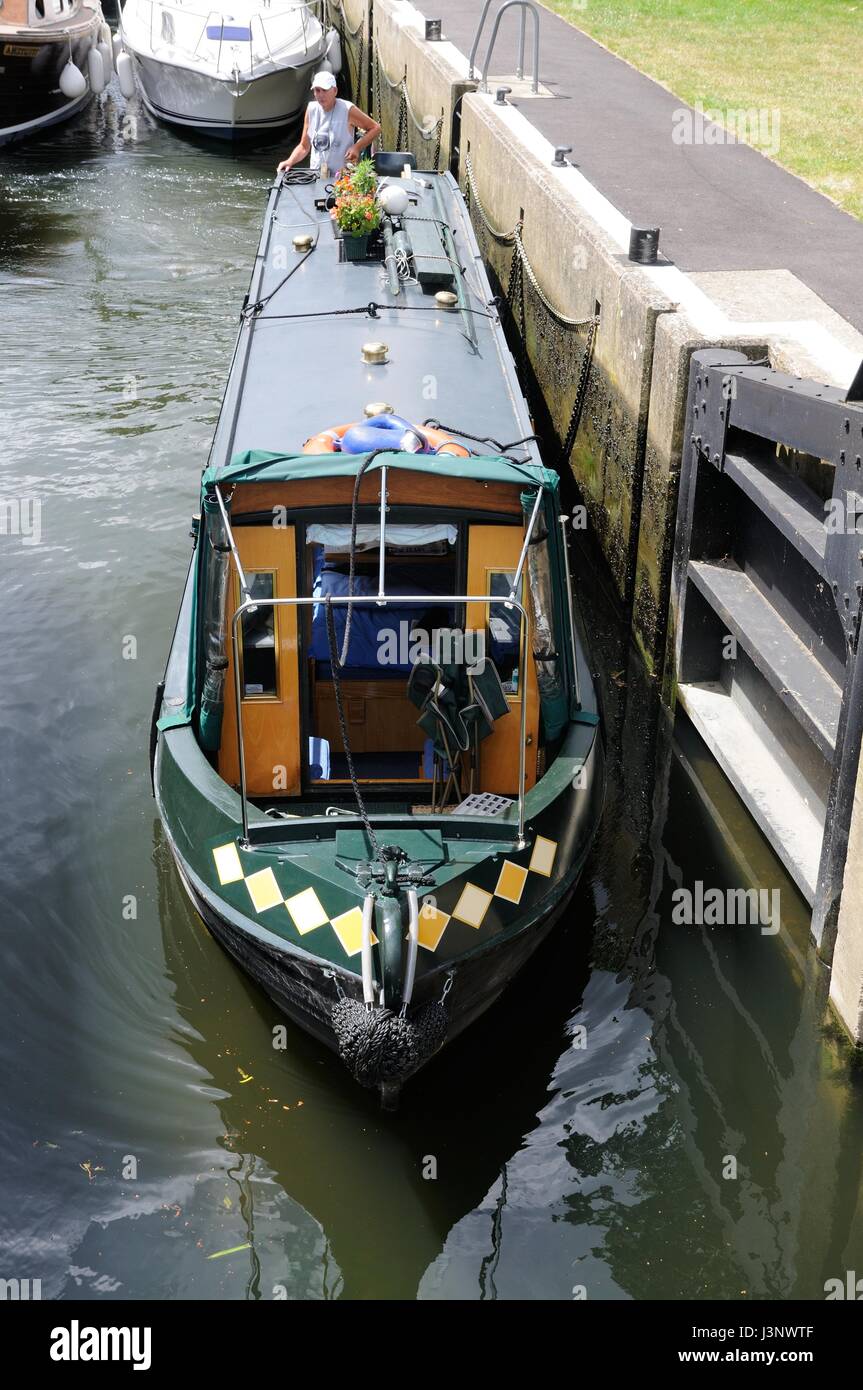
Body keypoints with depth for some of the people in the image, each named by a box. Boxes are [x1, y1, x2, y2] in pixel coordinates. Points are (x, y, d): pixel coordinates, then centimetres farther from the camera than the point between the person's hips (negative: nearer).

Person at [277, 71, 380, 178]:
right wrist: (290, 161, -2)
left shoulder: (347, 109, -6)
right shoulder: (311, 109, 7)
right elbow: (304, 146, 14)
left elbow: (375, 128, 3)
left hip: (343, 178, -4)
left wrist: (357, 147, -10)